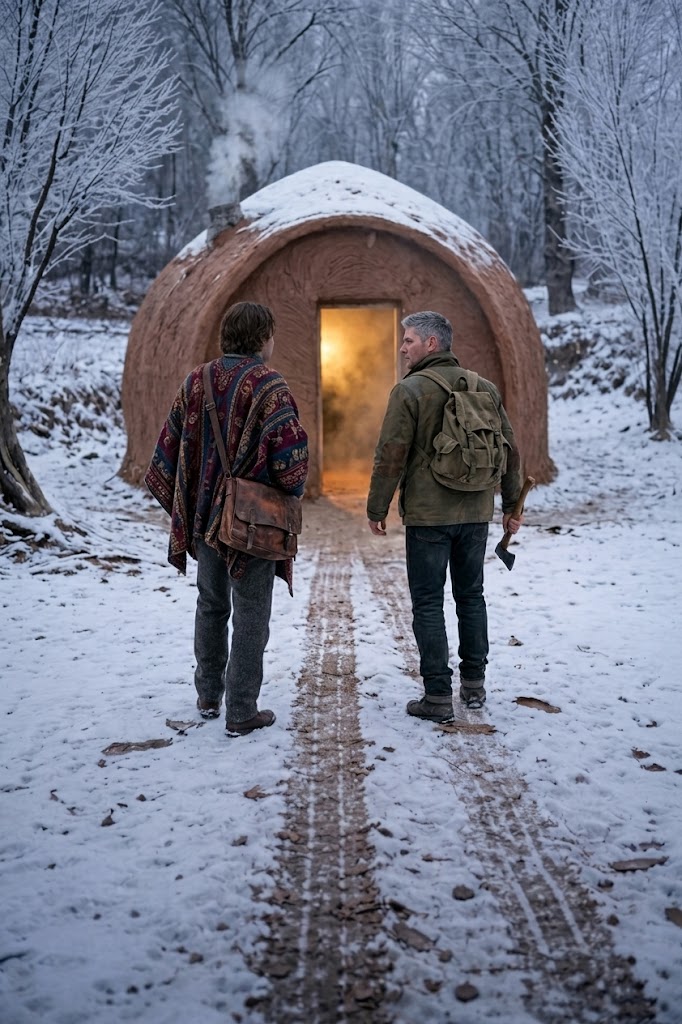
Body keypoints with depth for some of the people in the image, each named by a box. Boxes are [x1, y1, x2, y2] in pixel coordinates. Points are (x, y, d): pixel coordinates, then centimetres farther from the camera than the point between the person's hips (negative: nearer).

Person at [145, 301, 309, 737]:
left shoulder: (196, 382, 4)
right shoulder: (268, 385, -14)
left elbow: (169, 448, 6)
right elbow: (290, 450, -22)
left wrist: (185, 509, 13)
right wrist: (292, 490, -1)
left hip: (204, 516, 6)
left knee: (211, 606, 21)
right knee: (250, 617, 4)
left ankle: (208, 697, 32)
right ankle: (242, 713, 9)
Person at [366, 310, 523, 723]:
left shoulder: (409, 390, -10)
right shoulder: (485, 389, 7)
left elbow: (391, 456, -12)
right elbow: (510, 449, 10)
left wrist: (377, 509, -2)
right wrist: (511, 504, 19)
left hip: (427, 515, -5)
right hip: (476, 513, 5)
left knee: (428, 604, 1)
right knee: (471, 596, 17)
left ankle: (438, 697, 2)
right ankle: (474, 684, 24)